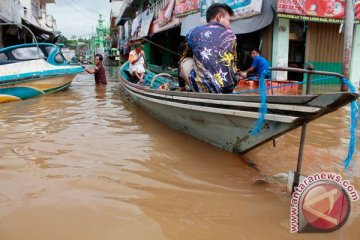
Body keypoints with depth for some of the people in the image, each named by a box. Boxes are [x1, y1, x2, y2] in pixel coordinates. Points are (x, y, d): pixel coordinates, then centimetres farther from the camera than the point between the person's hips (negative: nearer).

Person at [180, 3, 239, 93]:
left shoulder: (194, 32, 13)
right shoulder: (231, 35, 15)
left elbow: (183, 59, 27)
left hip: (204, 89, -3)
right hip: (229, 89, 3)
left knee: (185, 62, 24)